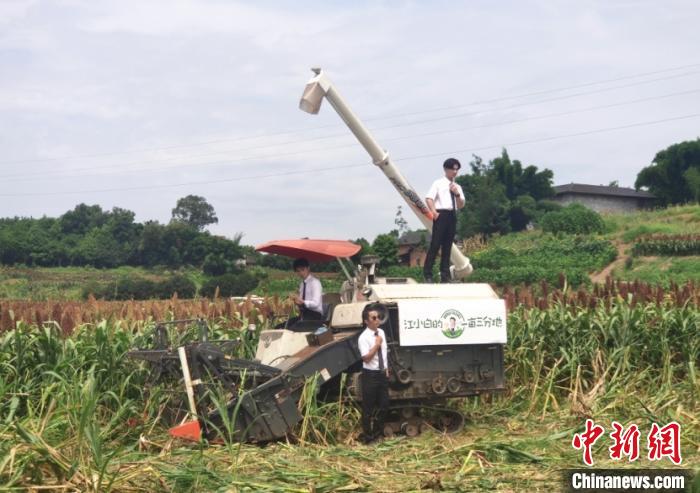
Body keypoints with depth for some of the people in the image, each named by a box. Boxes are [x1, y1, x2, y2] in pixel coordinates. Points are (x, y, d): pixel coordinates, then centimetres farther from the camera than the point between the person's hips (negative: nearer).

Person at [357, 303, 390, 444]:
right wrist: (377, 344, -22)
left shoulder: (381, 332, 6)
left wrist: (386, 369, 12)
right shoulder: (364, 337, -17)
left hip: (382, 373, 7)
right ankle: (367, 435, 18)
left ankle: (378, 431, 31)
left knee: (384, 404, 13)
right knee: (368, 406, 4)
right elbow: (366, 358, -23)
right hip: (370, 374, -7)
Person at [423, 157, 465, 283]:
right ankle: (427, 273, -6)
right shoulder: (438, 183, 3)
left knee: (447, 246, 7)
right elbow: (428, 198, -7)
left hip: (452, 216, 6)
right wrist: (434, 213, -16)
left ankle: (445, 275, 10)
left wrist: (457, 194, -3)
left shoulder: (457, 187, 18)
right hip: (441, 214, -5)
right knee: (435, 244, -9)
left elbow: (461, 205, 13)